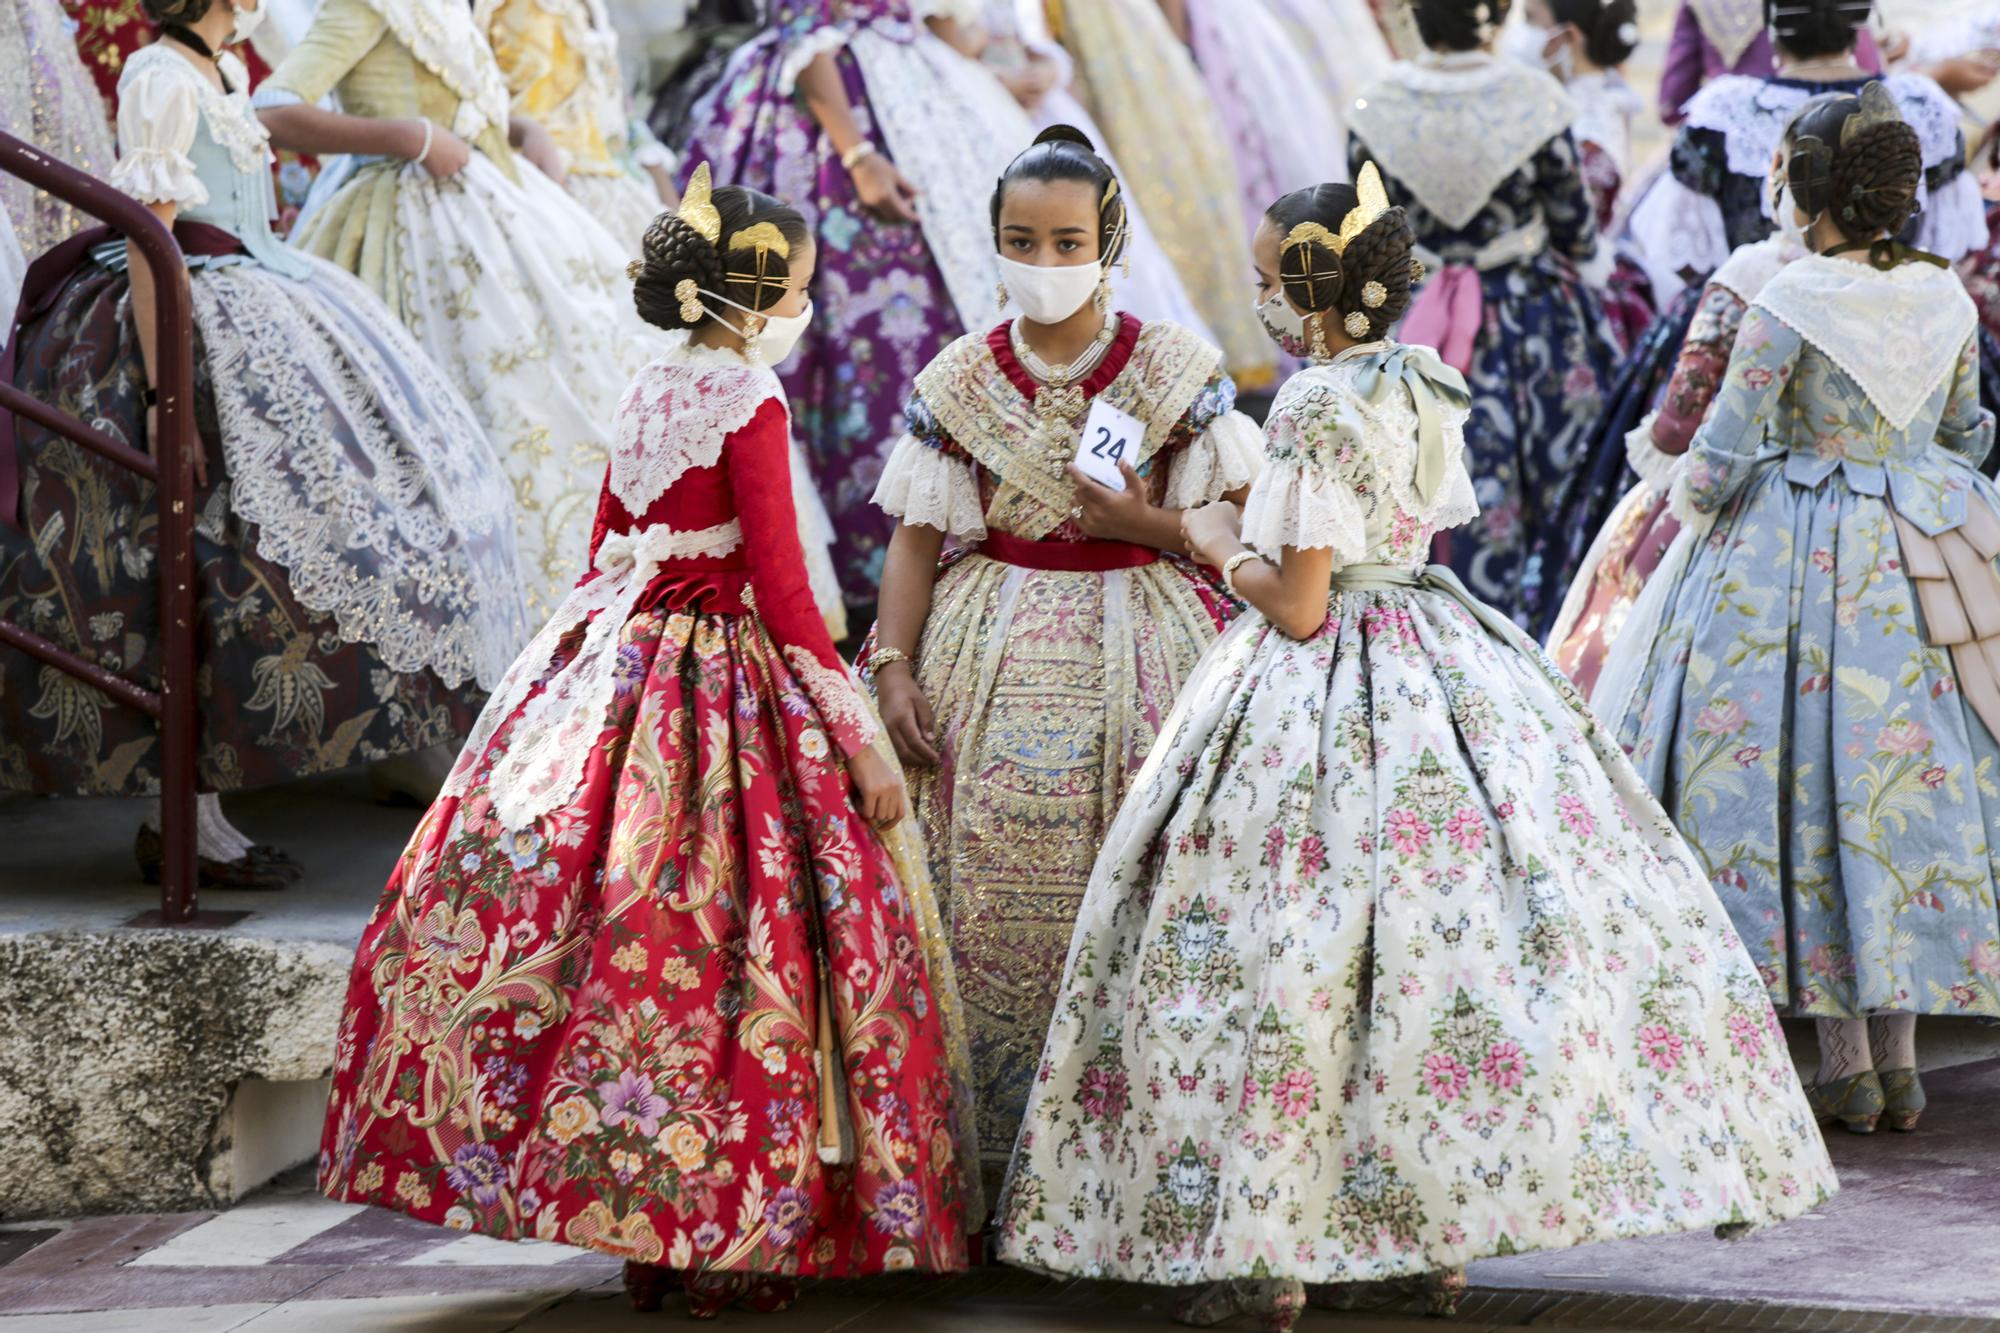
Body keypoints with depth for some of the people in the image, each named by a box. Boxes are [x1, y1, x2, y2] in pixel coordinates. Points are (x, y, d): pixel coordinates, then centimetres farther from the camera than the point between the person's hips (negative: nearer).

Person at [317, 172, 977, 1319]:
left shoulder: (649, 393, 10)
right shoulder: (750, 401, -12)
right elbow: (782, 586, -16)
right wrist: (860, 735, -13)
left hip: (613, 666, 8)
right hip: (721, 687, -8)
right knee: (715, 944, -4)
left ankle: (639, 1231, 13)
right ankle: (721, 1244, -2)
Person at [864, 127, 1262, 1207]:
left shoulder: (1174, 370, 1)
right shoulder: (958, 382, 6)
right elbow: (917, 541, 6)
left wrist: (1142, 523, -11)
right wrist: (894, 670, -6)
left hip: (1135, 663, -2)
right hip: (989, 659, 2)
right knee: (988, 889, -7)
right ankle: (988, 1152, 2)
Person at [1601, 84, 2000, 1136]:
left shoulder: (1787, 307, -15)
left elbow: (1723, 452, -12)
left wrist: (1693, 509, 9)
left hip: (1795, 561, -5)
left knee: (1811, 783, 2)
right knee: (1910, 780, 12)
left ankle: (1846, 1063, 4)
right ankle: (1900, 1057, 15)